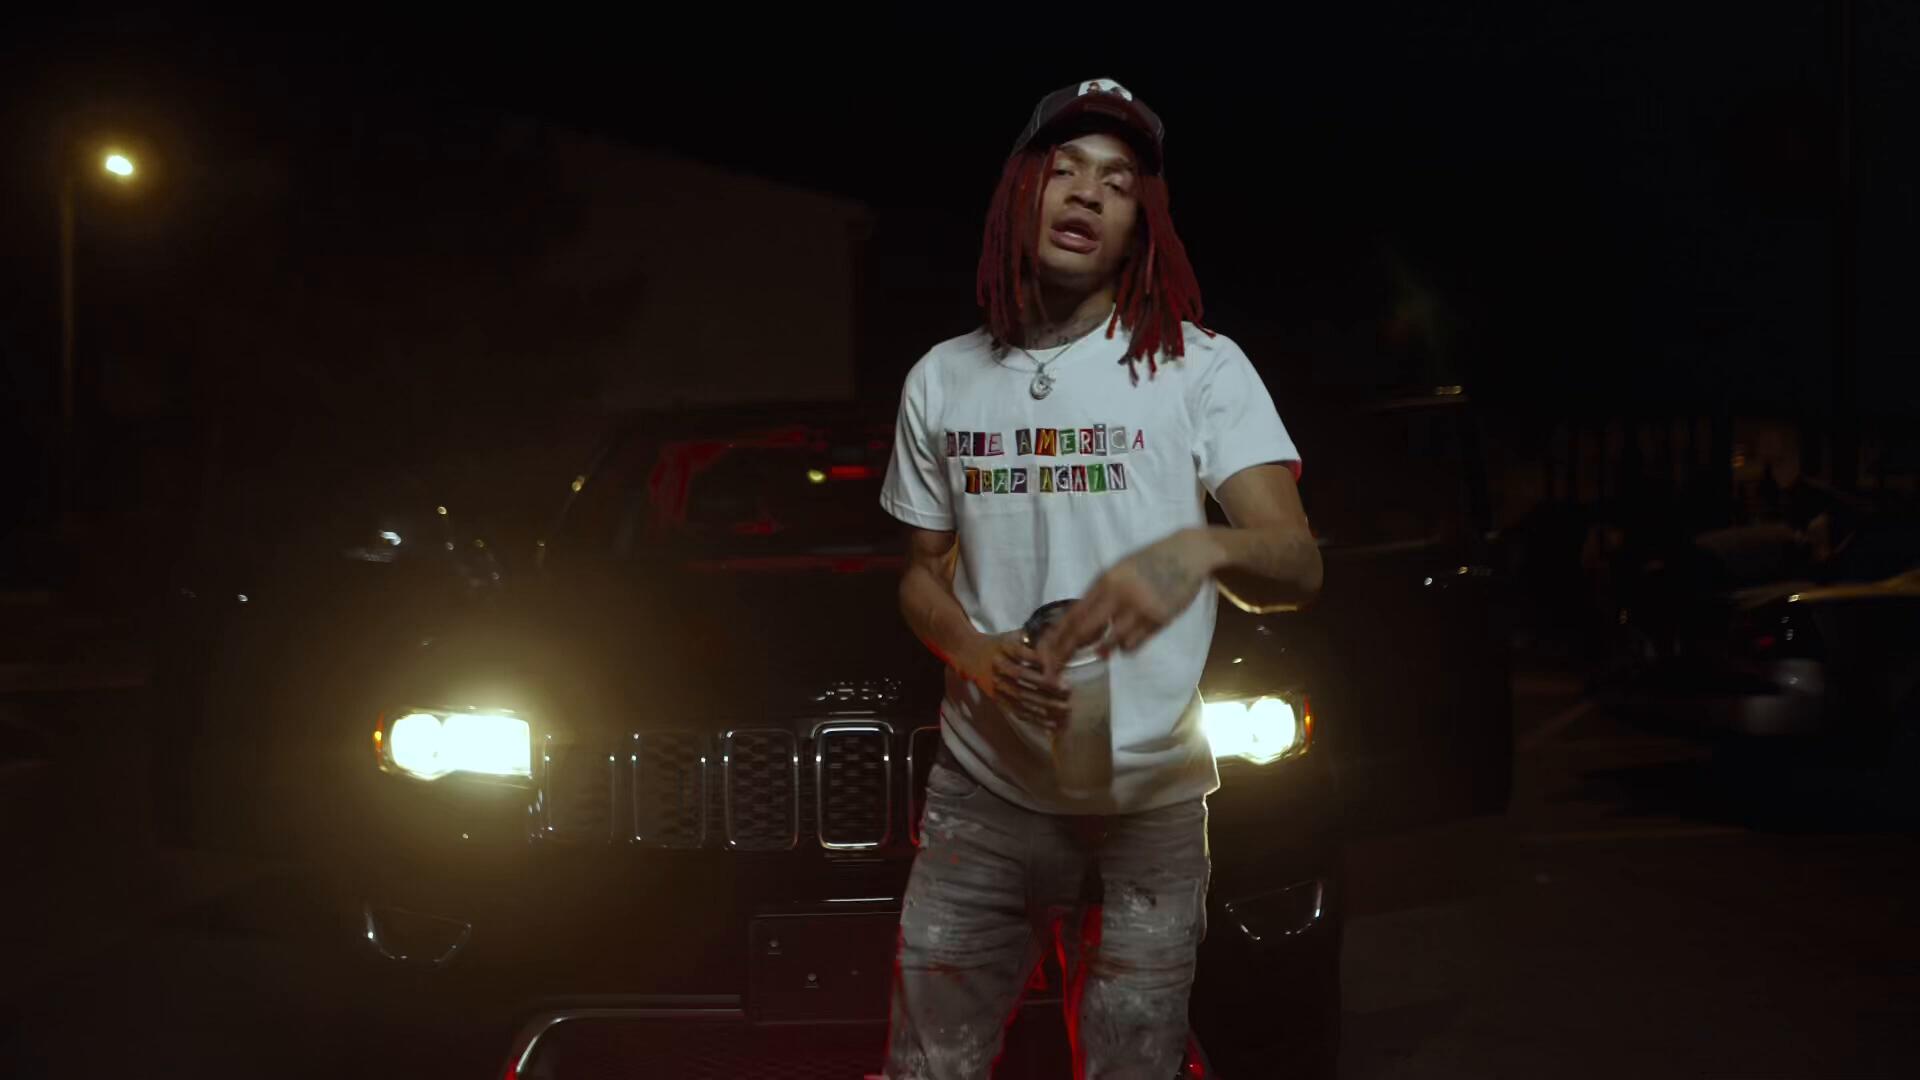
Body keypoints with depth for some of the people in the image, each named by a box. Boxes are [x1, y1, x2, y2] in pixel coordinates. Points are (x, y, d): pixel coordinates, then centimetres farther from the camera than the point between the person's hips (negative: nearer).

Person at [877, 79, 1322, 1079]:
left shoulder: (1199, 367, -3)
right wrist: (978, 655, -9)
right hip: (979, 798, 2)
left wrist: (1201, 549, -36)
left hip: (1145, 810, -2)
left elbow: (1297, 564, -13)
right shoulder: (943, 379, 7)